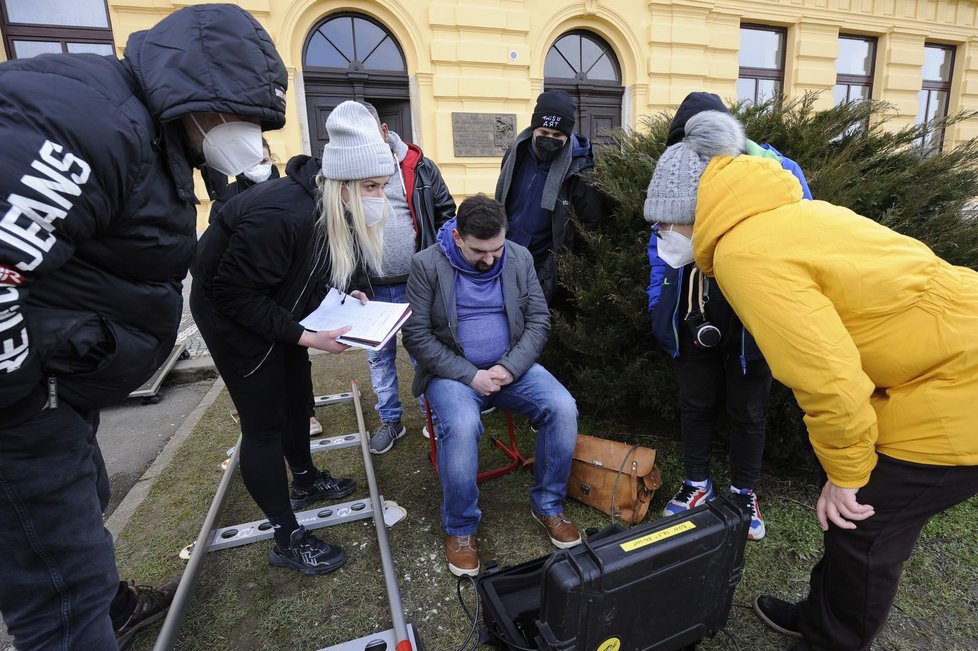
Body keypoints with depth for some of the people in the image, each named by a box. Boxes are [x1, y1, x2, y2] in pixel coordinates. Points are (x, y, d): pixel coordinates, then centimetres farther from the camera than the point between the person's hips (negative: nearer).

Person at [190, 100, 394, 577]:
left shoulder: (342, 211, -9)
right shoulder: (281, 215, -36)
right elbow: (235, 295, -28)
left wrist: (344, 295, -8)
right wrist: (305, 337, -30)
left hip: (280, 310, 8)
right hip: (231, 315, -8)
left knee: (298, 398, 18)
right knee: (264, 422, -2)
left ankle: (305, 481, 43)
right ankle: (287, 539, 12)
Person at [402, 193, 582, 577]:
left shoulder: (520, 258, 2)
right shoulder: (427, 265, -8)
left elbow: (538, 320, 1)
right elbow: (416, 335, -10)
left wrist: (510, 368, -14)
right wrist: (470, 375, -18)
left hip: (511, 366, 4)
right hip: (453, 370, -3)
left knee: (562, 408, -19)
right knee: (462, 425, -33)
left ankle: (547, 505, 5)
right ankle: (460, 528, -6)